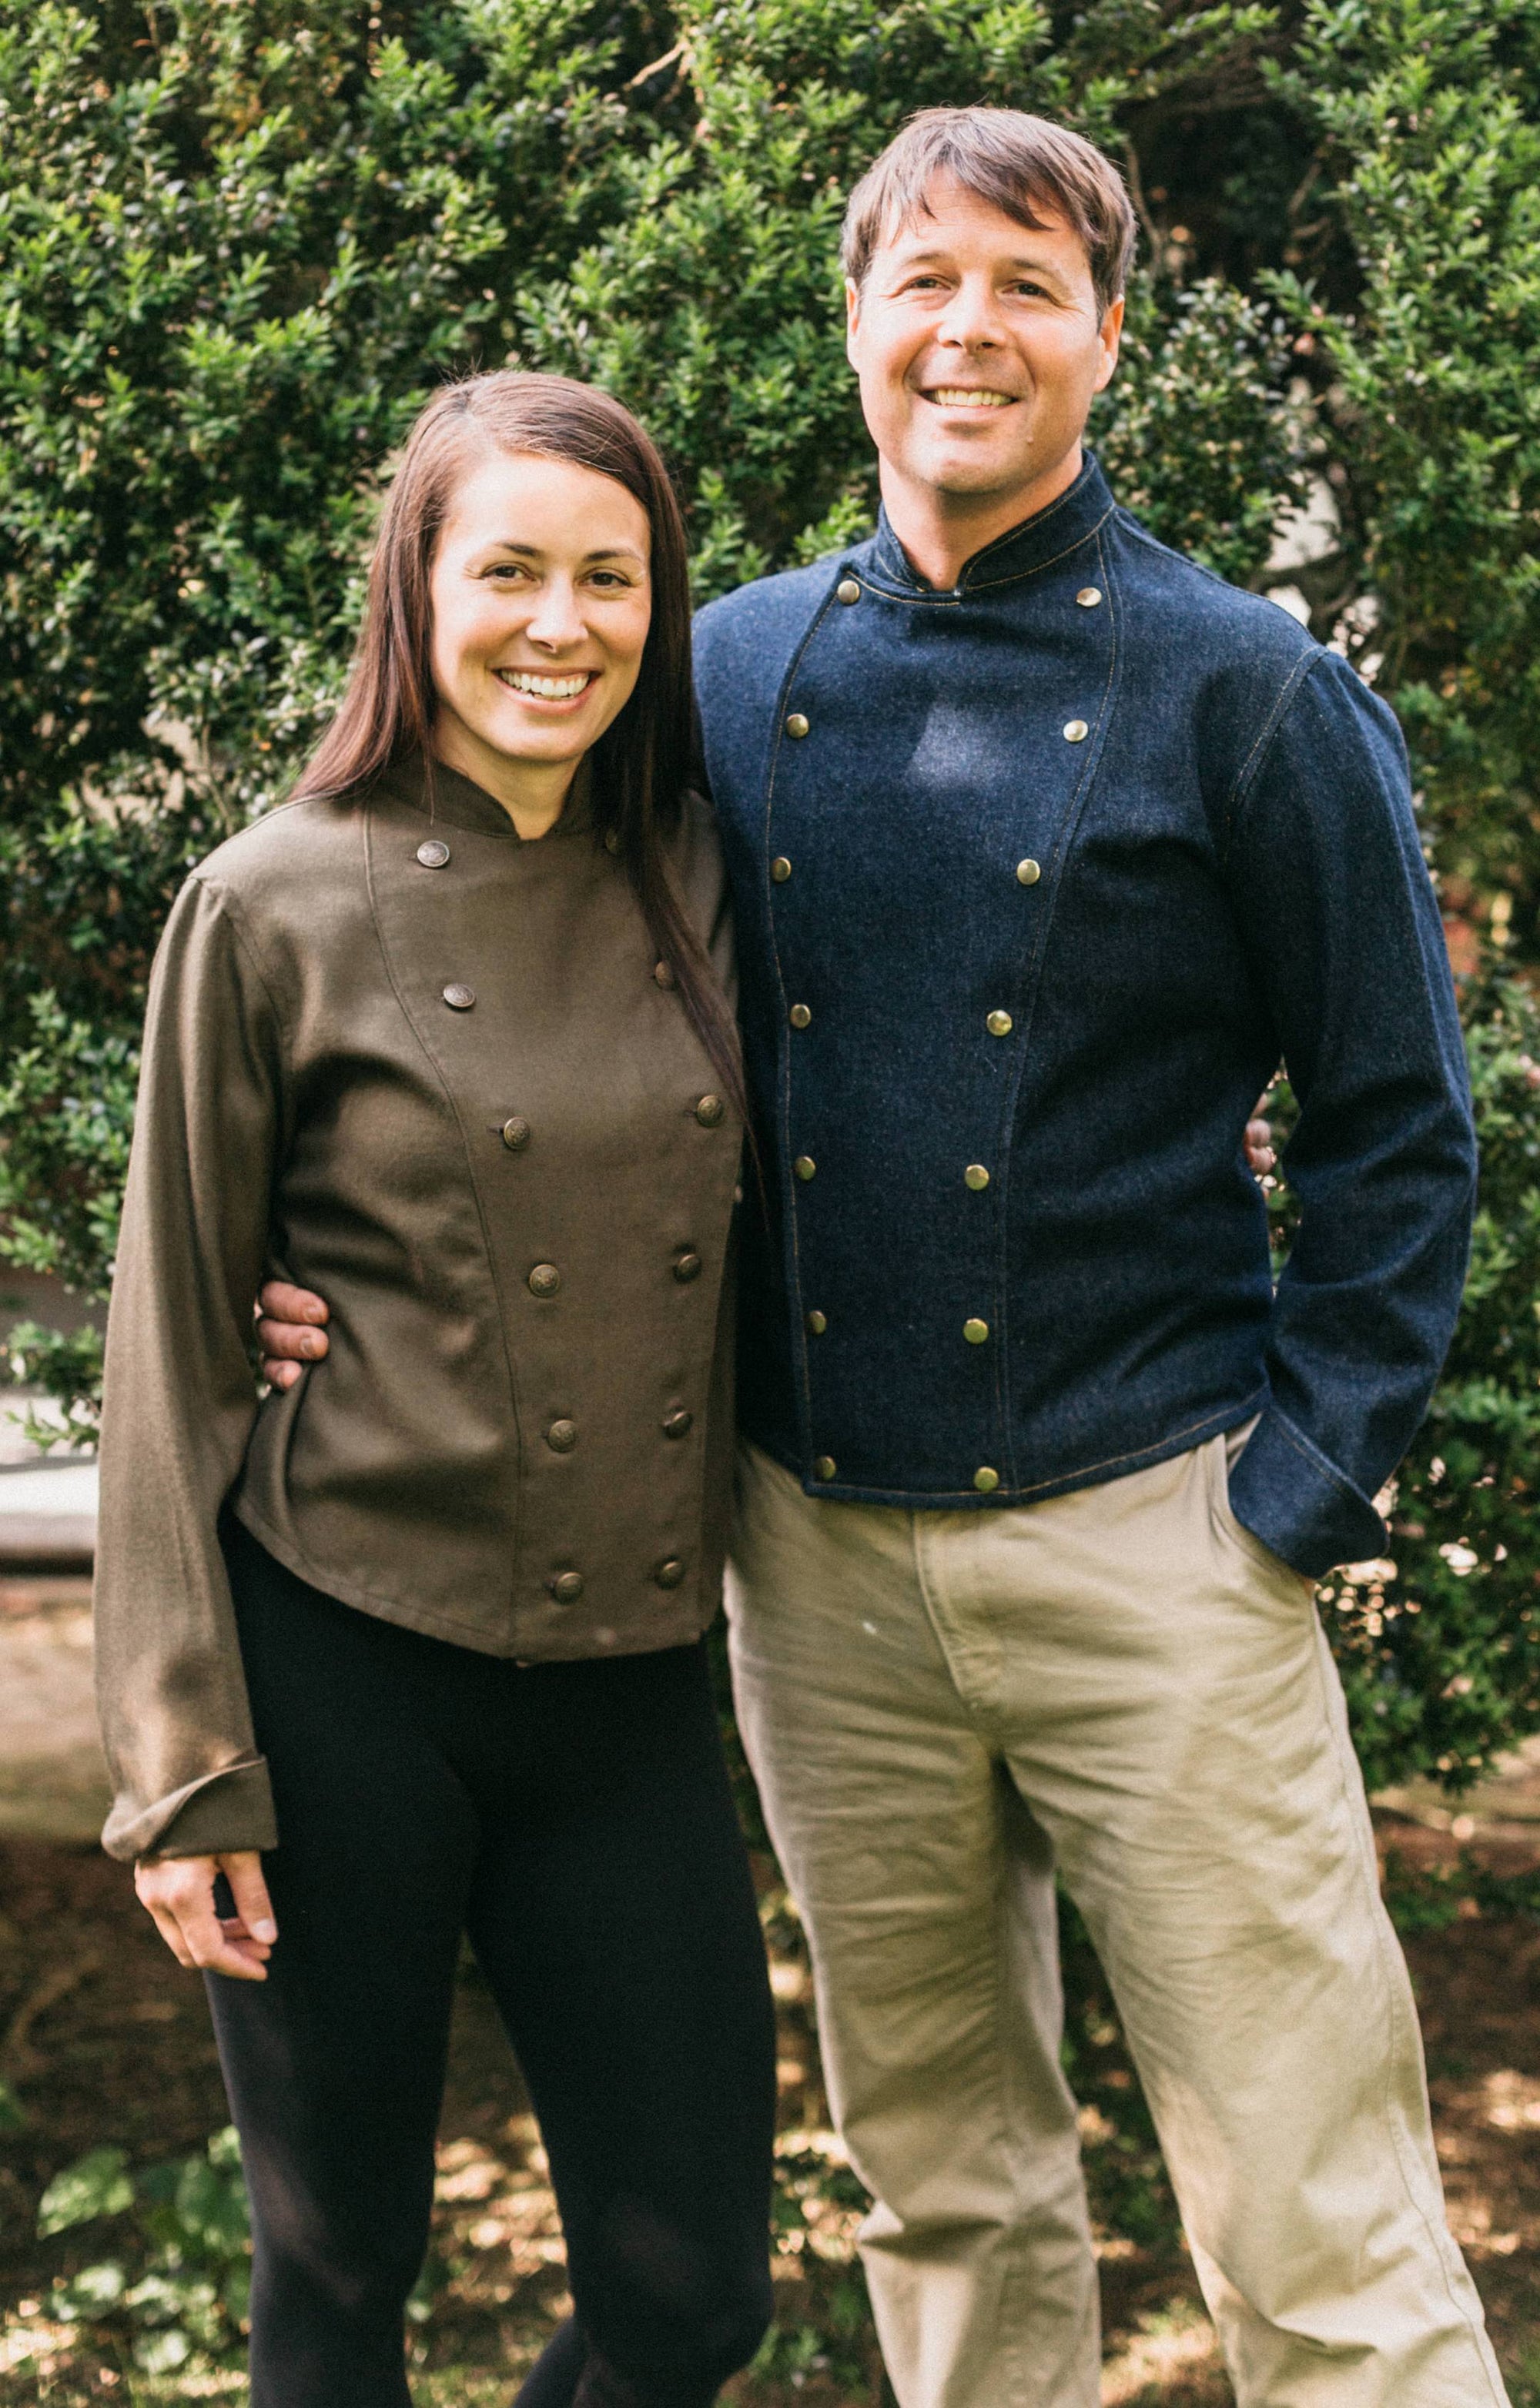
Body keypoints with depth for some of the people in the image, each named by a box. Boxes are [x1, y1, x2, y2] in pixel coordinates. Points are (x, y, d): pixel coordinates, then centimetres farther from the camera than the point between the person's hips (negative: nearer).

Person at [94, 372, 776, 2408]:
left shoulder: (695, 885, 5)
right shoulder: (276, 909, -6)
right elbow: (173, 1358, -4)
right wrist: (185, 1763, -6)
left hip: (629, 1687, 4)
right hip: (345, 1675, -4)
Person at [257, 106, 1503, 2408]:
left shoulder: (1247, 690, -3)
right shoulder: (732, 674, 7)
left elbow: (1396, 1120, 0)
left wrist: (1308, 1481, -7)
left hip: (1143, 1531, -3)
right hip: (817, 1546, 4)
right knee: (942, 2181, 16)